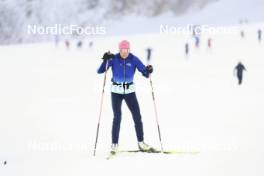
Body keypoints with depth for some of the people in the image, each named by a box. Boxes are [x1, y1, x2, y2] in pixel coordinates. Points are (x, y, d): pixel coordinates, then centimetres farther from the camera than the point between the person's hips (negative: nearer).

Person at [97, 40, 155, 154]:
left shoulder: (134, 59, -7)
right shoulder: (114, 59, -10)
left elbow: (145, 73, -7)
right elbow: (100, 71, -13)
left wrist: (148, 71, -30)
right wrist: (105, 61, -29)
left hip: (130, 91, 2)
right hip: (116, 91, -2)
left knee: (137, 116, -1)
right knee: (117, 117, -9)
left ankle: (141, 143, 10)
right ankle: (114, 144, -1)